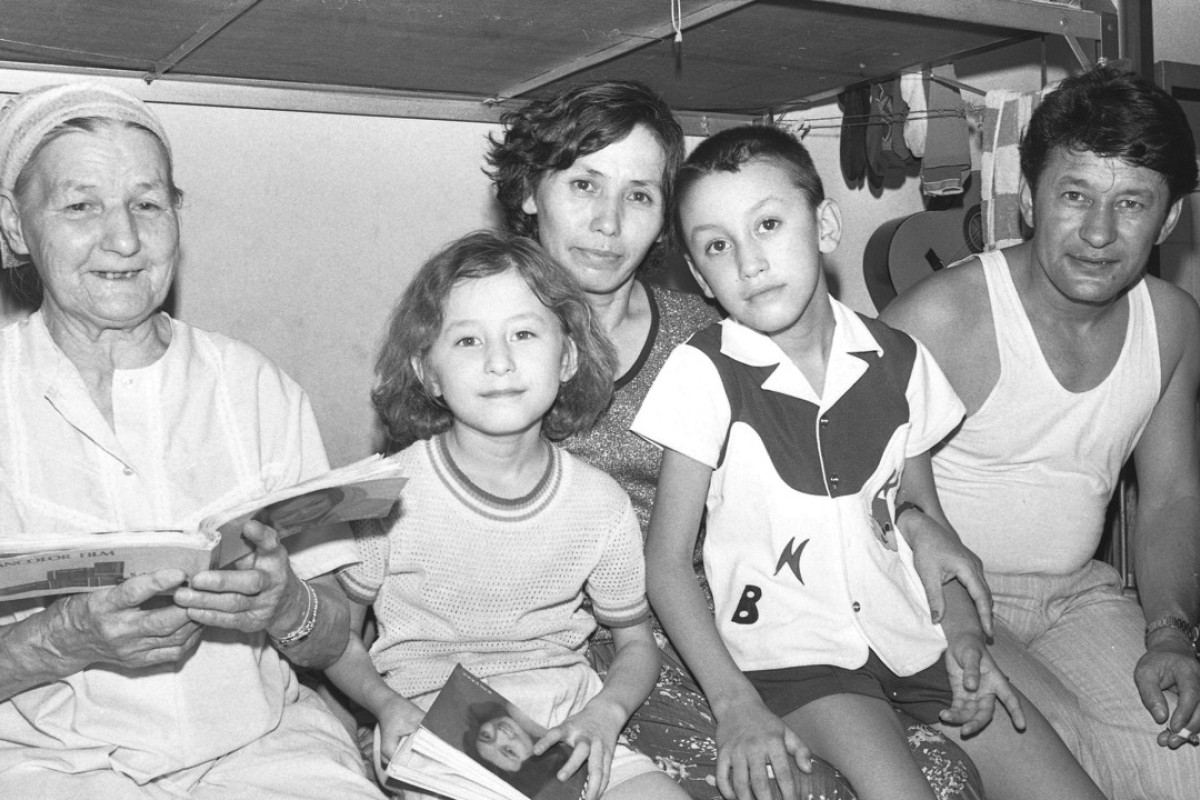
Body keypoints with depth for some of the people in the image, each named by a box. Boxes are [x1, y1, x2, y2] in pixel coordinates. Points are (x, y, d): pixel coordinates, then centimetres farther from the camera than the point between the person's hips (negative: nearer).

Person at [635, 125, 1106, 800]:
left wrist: (964, 632, -2)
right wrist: (737, 705, -17)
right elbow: (667, 559, -9)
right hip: (791, 653, -4)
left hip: (910, 631, 4)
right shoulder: (704, 372, -11)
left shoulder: (897, 360, 0)